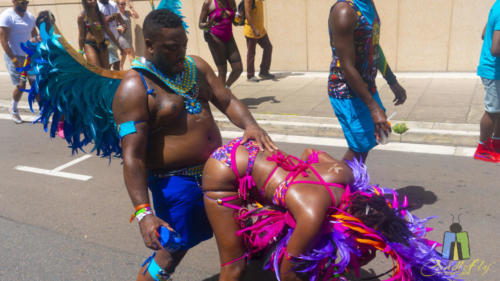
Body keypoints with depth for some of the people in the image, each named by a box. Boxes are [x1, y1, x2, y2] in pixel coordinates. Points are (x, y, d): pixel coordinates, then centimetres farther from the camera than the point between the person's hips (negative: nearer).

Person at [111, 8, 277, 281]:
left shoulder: (195, 66, 2)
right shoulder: (134, 89, -20)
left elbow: (227, 101, 1)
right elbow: (132, 156, -24)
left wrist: (250, 125, -21)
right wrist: (143, 213, -31)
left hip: (215, 168, 7)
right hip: (175, 182, -7)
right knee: (172, 252, 4)